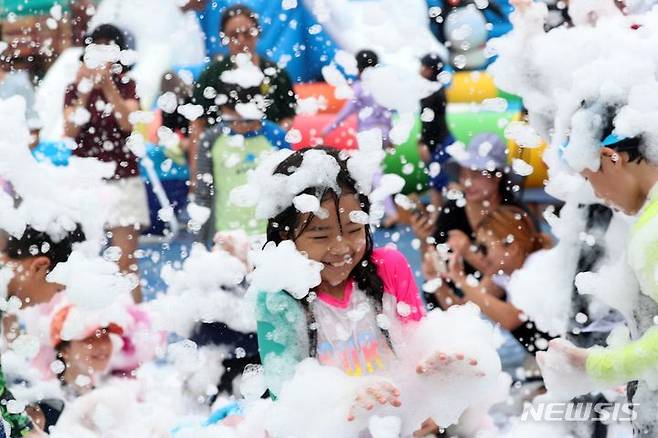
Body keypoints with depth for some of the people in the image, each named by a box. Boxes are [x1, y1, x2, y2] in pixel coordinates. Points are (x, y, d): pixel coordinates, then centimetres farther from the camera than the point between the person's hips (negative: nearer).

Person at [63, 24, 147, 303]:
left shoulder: (127, 86, 3)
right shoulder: (75, 89, 5)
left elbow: (129, 124, -13)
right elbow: (69, 132, -7)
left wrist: (108, 86, -18)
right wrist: (85, 92, -14)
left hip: (123, 182, -1)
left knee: (126, 262, -4)